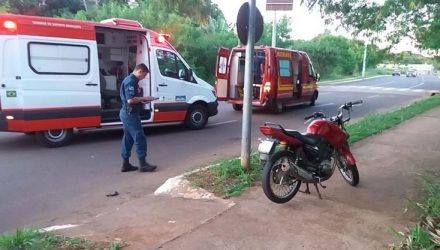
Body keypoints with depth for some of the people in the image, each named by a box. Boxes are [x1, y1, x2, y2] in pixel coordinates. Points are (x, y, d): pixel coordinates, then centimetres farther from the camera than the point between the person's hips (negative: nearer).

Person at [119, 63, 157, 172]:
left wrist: (143, 99, 9)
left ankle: (125, 164, 19)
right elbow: (130, 99, -26)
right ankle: (142, 164, 1)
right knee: (140, 138, -5)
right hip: (130, 114, -11)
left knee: (128, 139, 13)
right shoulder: (131, 81, -17)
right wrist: (144, 98, -15)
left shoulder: (131, 80, 16)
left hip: (127, 113, 11)